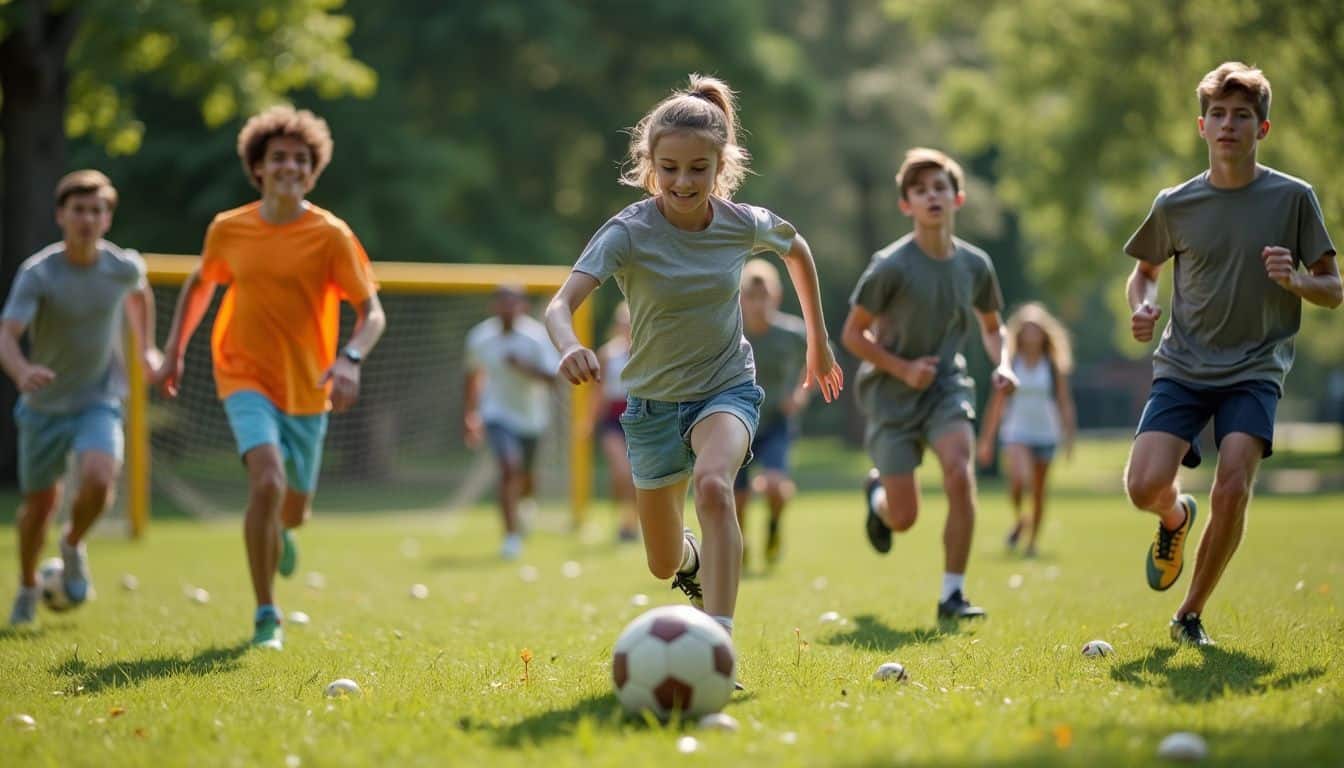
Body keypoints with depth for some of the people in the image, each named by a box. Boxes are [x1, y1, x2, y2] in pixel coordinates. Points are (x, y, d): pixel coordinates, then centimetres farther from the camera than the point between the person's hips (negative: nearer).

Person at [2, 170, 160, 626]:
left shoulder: (124, 267, -9)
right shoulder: (37, 273, -19)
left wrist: (145, 348, 14)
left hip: (99, 399, 0)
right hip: (44, 403, 0)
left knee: (99, 480, -26)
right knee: (39, 503, 10)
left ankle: (73, 544, 7)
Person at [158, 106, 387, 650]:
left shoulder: (330, 235, -10)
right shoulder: (228, 229, -2)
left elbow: (371, 312, -12)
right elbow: (200, 285, 17)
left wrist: (350, 359, -30)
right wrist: (174, 351, 12)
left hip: (307, 388, 1)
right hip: (246, 379, -1)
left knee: (293, 511, 13)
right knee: (268, 483, -26)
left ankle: (277, 532, 54)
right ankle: (265, 615, -14)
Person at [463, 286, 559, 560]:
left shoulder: (538, 336, -12)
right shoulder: (480, 336, -4)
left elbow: (552, 376, -17)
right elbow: (473, 376, 12)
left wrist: (526, 367, -34)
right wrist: (470, 415, 13)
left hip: (530, 416, 1)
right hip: (497, 414, -1)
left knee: (525, 478, 16)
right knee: (509, 468, -22)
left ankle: (524, 503, 53)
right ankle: (512, 535, -17)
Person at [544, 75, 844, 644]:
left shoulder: (743, 224, -12)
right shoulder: (629, 232, -21)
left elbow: (797, 249, 12)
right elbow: (561, 304, -34)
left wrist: (818, 342, 16)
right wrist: (569, 347, -57)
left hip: (728, 388, -1)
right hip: (654, 400, 1)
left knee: (712, 484, -35)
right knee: (664, 565, 13)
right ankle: (694, 559, 53)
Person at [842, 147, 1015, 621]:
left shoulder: (975, 264, -3)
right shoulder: (891, 266, -16)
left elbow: (991, 326, 14)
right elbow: (852, 334, -9)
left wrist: (1001, 365, -5)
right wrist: (903, 368, -19)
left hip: (946, 384, 3)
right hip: (891, 391, -3)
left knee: (959, 471, -25)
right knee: (903, 517, -2)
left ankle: (952, 595, -13)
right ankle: (876, 492, 39)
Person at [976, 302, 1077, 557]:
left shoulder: (1053, 367, 2)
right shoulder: (1010, 365, 1)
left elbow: (1064, 403, 5)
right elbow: (996, 403, 4)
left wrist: (1069, 435, -4)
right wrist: (986, 440, 2)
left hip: (1045, 433, 1)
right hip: (1016, 433, -1)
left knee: (1038, 490, 6)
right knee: (1018, 478, -24)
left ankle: (1033, 540, 21)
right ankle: (1019, 520, 3)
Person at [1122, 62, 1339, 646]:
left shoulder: (1293, 197, 0)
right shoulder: (1174, 205, 3)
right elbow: (1144, 272, 19)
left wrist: (1295, 279, -17)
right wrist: (1142, 307, -3)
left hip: (1255, 369, -1)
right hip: (1183, 366, 1)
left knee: (1232, 491, -19)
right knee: (1145, 486, -17)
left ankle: (1191, 615, 2)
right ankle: (1178, 517, 23)